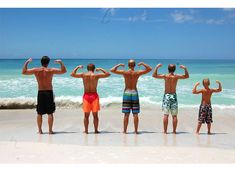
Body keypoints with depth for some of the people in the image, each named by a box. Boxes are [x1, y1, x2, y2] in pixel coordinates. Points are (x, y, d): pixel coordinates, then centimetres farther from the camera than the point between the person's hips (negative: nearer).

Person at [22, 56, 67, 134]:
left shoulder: (36, 70, -2)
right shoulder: (51, 70, -5)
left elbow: (24, 72, 9)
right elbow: (63, 71, 1)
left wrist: (27, 62, 15)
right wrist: (61, 63, 6)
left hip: (40, 93, 1)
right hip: (49, 93, -1)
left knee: (39, 113, 11)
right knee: (50, 113, 4)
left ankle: (40, 130, 14)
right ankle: (50, 130, 4)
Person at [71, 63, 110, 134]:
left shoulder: (83, 75, -2)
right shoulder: (96, 75, -4)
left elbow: (72, 74, 8)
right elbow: (108, 74, 6)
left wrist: (77, 67, 18)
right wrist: (101, 69, 16)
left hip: (86, 96, 1)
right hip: (94, 96, -1)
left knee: (86, 115, 8)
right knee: (95, 115, 7)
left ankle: (86, 130, 10)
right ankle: (96, 130, 11)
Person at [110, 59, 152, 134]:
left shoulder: (124, 72, -6)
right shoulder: (137, 73, -4)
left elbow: (112, 70, -3)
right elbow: (149, 69, 4)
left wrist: (119, 65, 9)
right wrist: (142, 63, 10)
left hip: (126, 93, 0)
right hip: (134, 93, 0)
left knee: (126, 114, 3)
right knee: (135, 114, 5)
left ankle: (125, 130, 6)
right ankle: (136, 130, 7)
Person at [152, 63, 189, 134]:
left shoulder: (165, 76, -7)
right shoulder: (176, 76, -3)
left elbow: (154, 75, -2)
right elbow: (187, 76, 11)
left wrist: (157, 67, 1)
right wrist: (185, 68, 9)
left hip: (166, 96, -1)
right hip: (173, 96, 1)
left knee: (165, 115, 0)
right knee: (174, 116, 5)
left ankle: (165, 131, -1)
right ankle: (174, 131, 6)